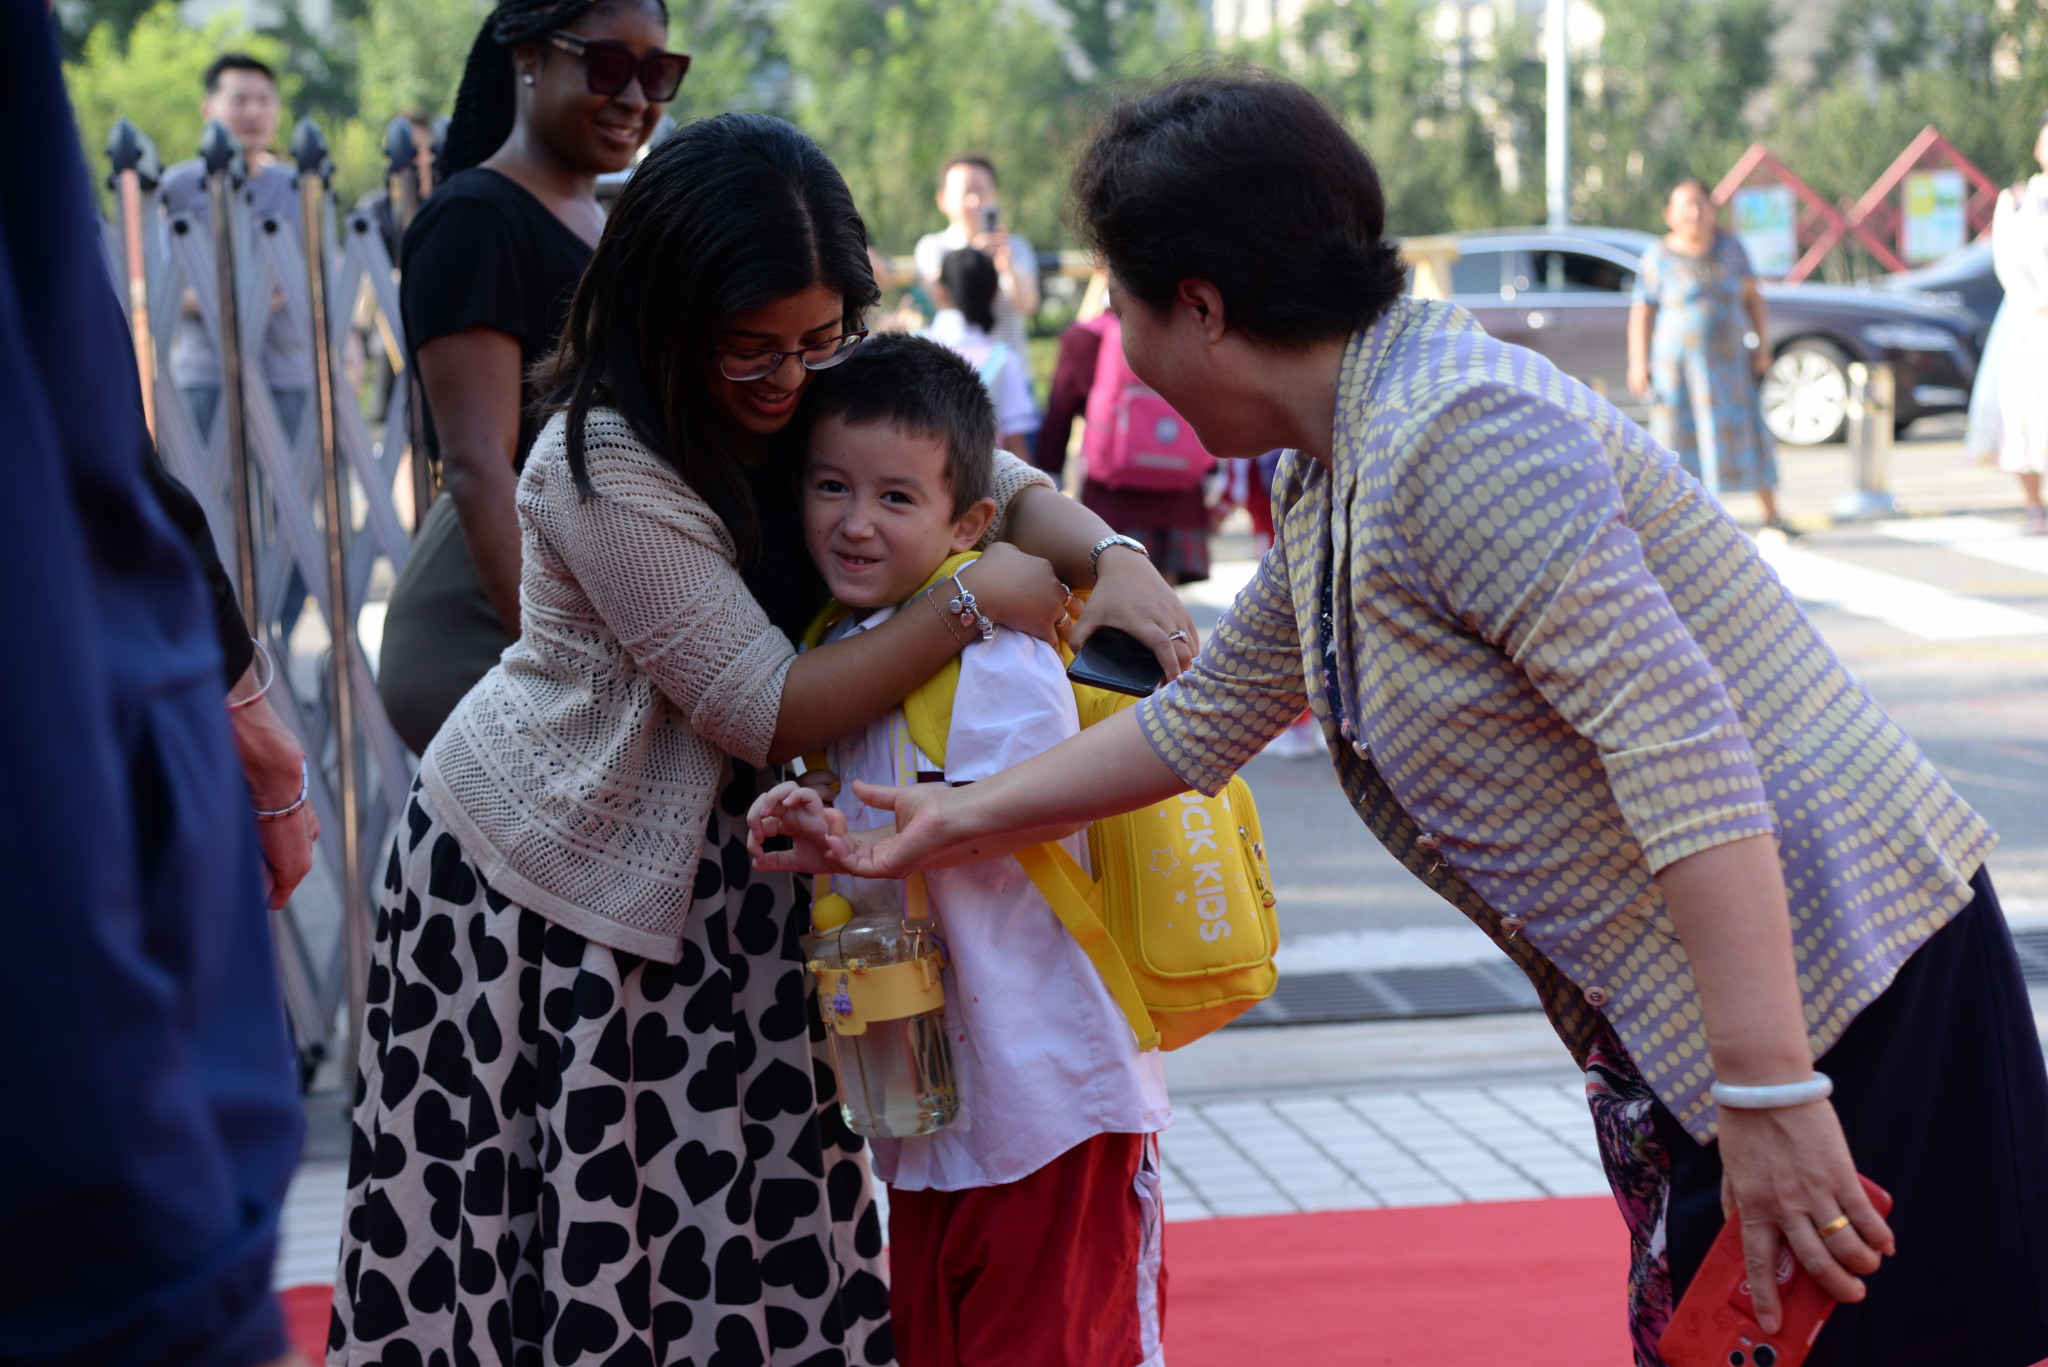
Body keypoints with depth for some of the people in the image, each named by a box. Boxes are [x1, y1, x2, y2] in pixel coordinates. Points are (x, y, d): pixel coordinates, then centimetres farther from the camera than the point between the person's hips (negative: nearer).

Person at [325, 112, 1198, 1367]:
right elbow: (770, 712, -25)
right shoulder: (604, 472, -26)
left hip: (711, 859, 6)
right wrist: (973, 600, -24)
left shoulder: (826, 392, -4)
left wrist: (1114, 559, -21)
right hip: (546, 872, -6)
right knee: (581, 1227, 0)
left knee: (748, 1225, 6)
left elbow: (990, 477, 0)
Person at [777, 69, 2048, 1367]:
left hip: (1837, 986, -9)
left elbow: (1680, 739, -27)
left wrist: (1767, 1094, -30)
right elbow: (1204, 717, 27)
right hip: (1670, 1036, 9)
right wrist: (962, 816, 32)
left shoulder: (1456, 433, -20)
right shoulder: (1327, 489, 12)